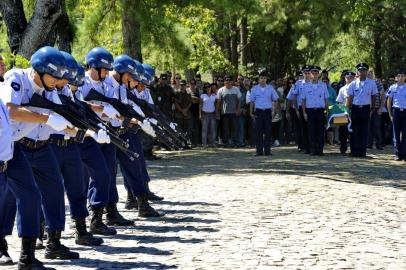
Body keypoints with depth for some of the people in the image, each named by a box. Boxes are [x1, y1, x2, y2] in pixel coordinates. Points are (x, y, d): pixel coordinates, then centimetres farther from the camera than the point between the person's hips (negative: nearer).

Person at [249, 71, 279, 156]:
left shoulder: (270, 88, 5)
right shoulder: (254, 88, 4)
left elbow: (275, 100, 8)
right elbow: (252, 101, 7)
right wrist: (251, 112, 2)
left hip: (268, 111, 0)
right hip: (258, 111, 0)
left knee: (268, 132, 1)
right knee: (259, 132, 0)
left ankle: (267, 150, 5)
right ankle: (259, 151, 3)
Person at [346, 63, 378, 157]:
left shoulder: (371, 83, 3)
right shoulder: (353, 84, 3)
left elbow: (373, 97, 8)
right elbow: (350, 98, 4)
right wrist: (348, 109, -2)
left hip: (366, 108, 0)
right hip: (355, 108, 0)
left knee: (364, 130, 1)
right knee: (355, 130, 2)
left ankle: (362, 151, 4)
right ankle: (354, 151, 6)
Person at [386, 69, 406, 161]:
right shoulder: (392, 87, 4)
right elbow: (389, 101, 8)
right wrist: (390, 114, 3)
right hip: (396, 111, 0)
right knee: (396, 133, 4)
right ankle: (397, 154, 8)